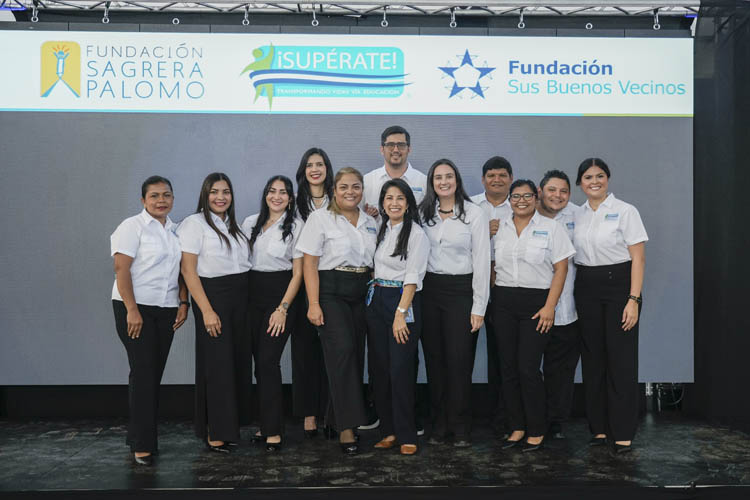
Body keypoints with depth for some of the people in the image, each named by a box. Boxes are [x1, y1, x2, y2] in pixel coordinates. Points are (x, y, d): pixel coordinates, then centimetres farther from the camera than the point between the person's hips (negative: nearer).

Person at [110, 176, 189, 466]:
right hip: (136, 307, -5)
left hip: (166, 310, 6)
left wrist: (183, 303, 4)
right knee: (143, 372, -8)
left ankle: (144, 435, 18)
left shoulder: (175, 231, 13)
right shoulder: (133, 227, -5)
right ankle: (141, 445, -2)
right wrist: (132, 310, -17)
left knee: (155, 373, 7)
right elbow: (121, 269, -11)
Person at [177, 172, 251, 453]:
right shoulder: (194, 224, -5)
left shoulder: (235, 226, 17)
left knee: (238, 361, 6)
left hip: (239, 299, 7)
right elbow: (188, 270, -12)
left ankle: (228, 426, 18)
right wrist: (207, 310, -19)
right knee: (217, 365, -5)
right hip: (212, 296, -7)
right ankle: (215, 434, 6)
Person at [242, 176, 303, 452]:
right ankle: (267, 422, 19)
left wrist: (283, 308, -12)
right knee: (260, 362, 6)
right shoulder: (250, 223, 10)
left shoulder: (296, 226, -3)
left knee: (268, 361, -12)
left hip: (280, 296, -4)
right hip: (253, 295, 5)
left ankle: (273, 431, -6)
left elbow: (298, 272, -5)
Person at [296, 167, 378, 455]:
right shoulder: (320, 218, -2)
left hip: (362, 293, 6)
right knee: (342, 350, -16)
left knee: (357, 355, 4)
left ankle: (344, 416, 17)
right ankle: (347, 427, -14)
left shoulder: (370, 223, 15)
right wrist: (314, 304, -14)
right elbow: (309, 263, -6)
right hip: (331, 291, -6)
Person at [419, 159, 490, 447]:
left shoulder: (474, 214, -3)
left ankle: (461, 428, 10)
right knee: (434, 359, 7)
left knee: (459, 361, -3)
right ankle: (439, 424, 18)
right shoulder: (423, 213, 7)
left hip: (461, 290, -3)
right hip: (429, 290, 3)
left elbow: (481, 262, -5)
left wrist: (478, 308, -8)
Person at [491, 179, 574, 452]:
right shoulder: (500, 229, 11)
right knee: (508, 367, 5)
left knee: (528, 368, -8)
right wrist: (495, 297, 6)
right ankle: (516, 427, 16)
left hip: (536, 302, -4)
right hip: (503, 303, 4)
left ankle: (536, 431, 7)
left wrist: (549, 307, -11)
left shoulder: (550, 228, 0)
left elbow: (561, 269, -3)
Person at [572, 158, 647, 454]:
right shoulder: (576, 216, 10)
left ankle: (623, 433, 5)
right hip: (586, 289, 5)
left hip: (619, 285, -4)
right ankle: (598, 427, 18)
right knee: (592, 358, 8)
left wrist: (633, 299, -15)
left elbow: (638, 258, -8)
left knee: (621, 360, -3)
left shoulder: (625, 212, -4)